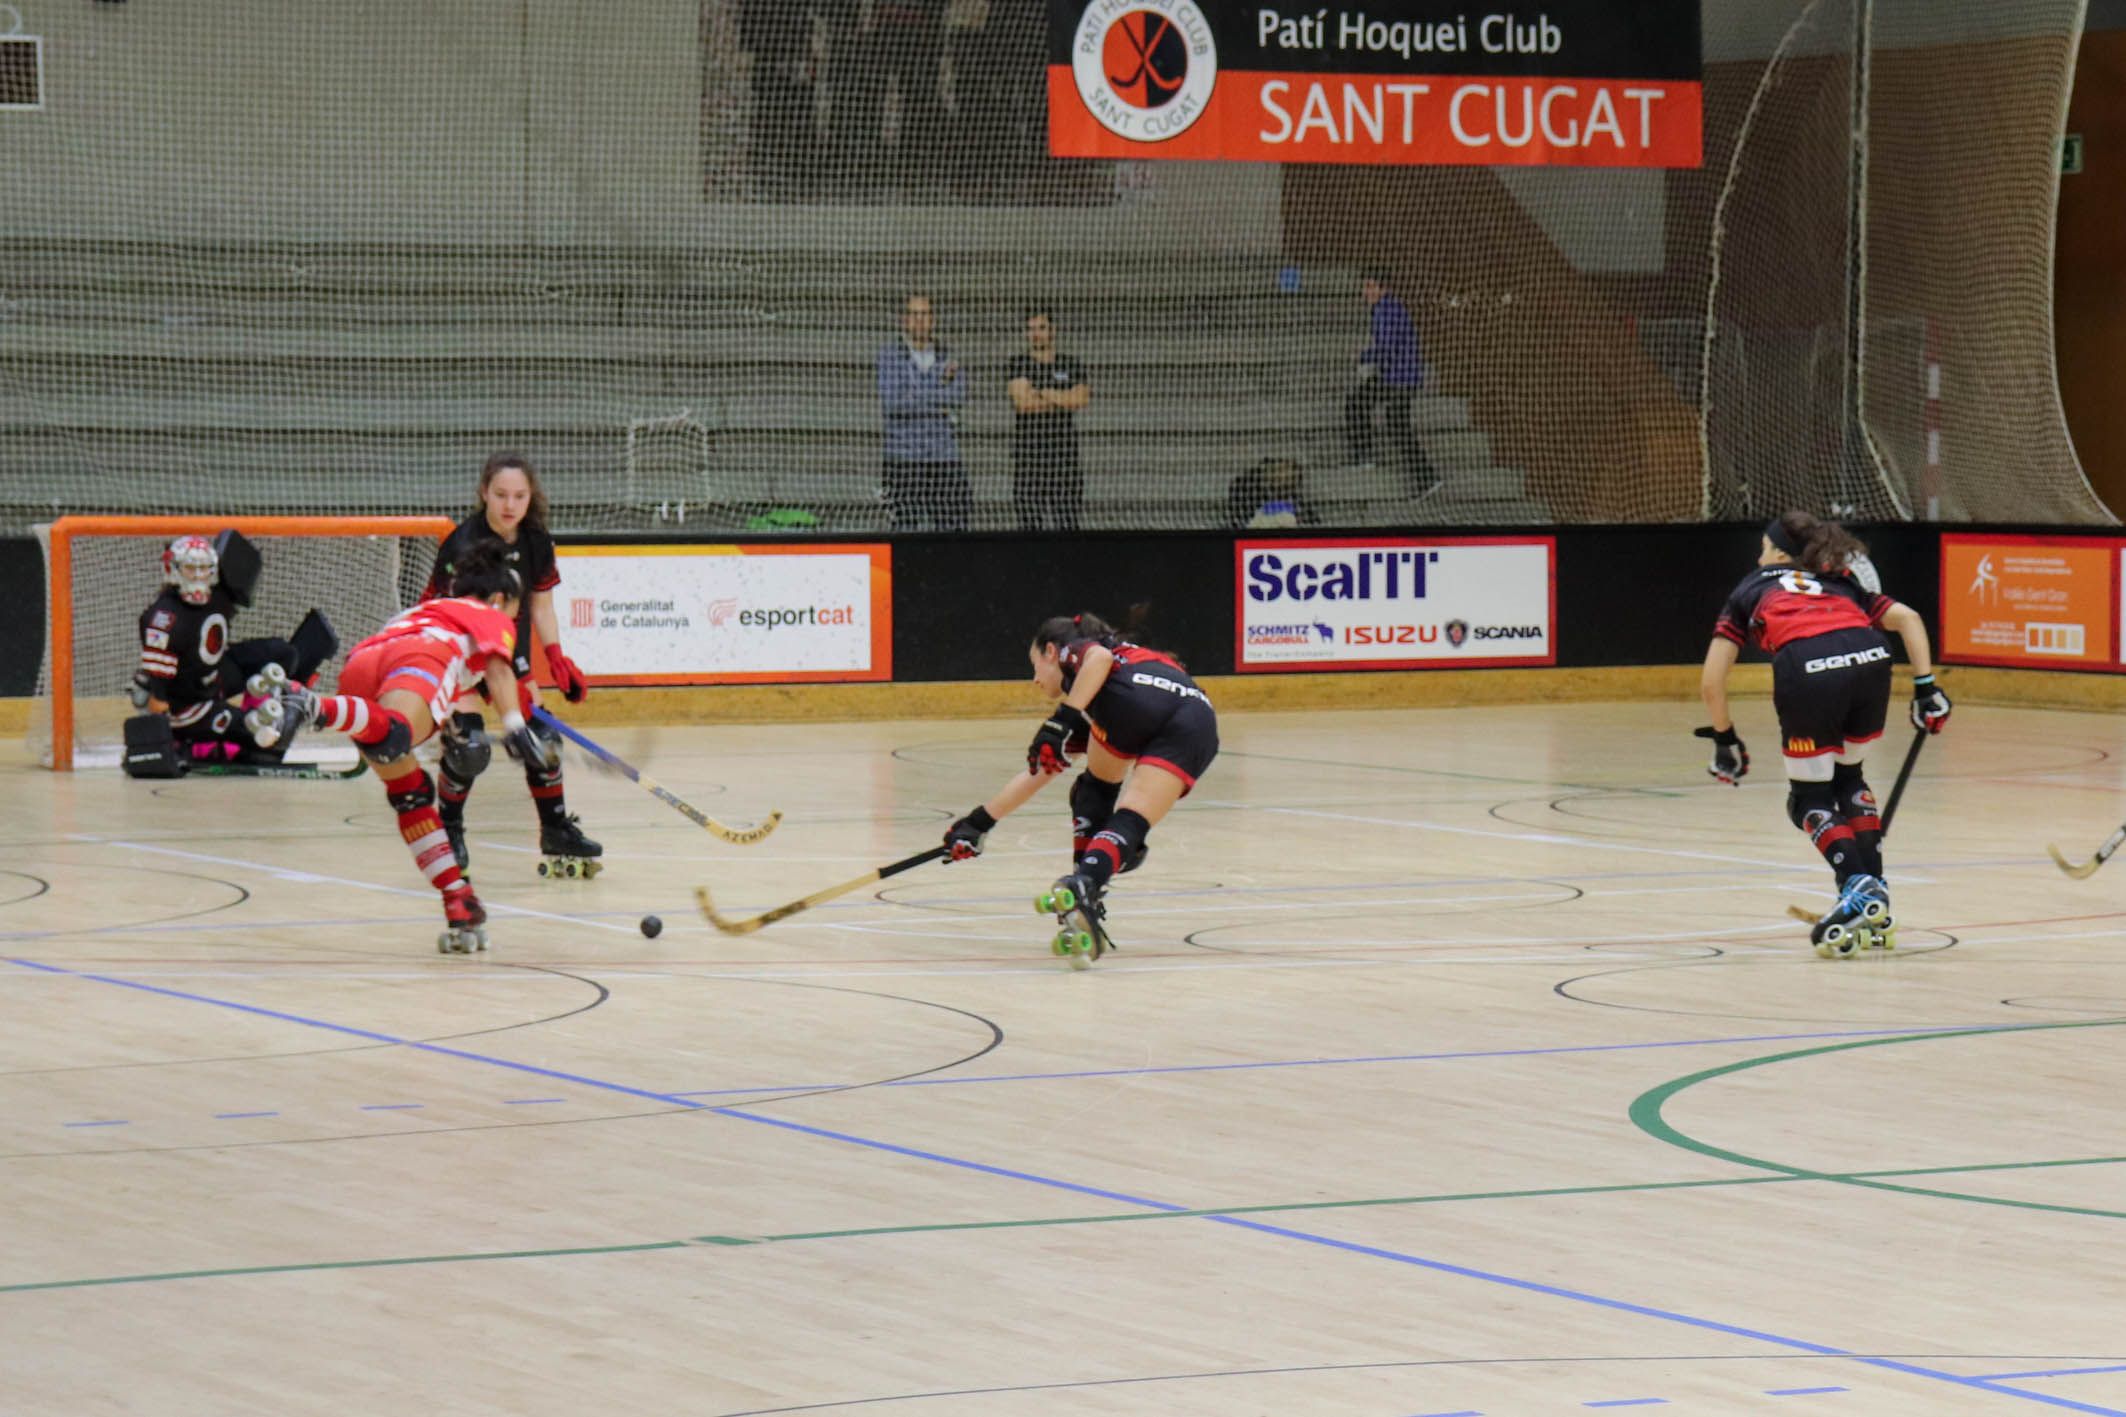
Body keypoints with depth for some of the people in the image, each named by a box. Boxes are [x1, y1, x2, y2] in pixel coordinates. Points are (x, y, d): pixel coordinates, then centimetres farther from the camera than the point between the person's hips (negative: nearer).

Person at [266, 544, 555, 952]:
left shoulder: (421, 612, 46)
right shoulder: (493, 619, 29)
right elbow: (497, 664, 8)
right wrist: (516, 727, -5)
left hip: (359, 663, 6)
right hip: (418, 663, -6)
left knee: (409, 793, 14)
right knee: (393, 735, -36)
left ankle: (459, 904, 7)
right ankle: (314, 707, -63)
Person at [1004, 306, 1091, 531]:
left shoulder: (1071, 366, 12)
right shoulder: (1017, 365, 5)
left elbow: (1082, 398, -5)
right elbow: (1023, 401, -10)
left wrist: (1045, 394, -5)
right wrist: (1063, 400, -1)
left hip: (1065, 451, 2)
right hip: (1028, 453, -2)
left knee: (1068, 523, -4)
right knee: (1030, 523, -4)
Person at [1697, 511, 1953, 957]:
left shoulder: (1751, 590, 29)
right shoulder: (1839, 585, 36)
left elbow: (1711, 683, 21)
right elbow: (1907, 618, 22)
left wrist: (1724, 739, 33)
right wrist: (1926, 688, 18)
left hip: (1807, 669, -4)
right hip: (1869, 658, 4)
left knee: (1809, 799, 14)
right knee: (1848, 779, 26)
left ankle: (1858, 887, -9)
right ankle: (1875, 910, 19)